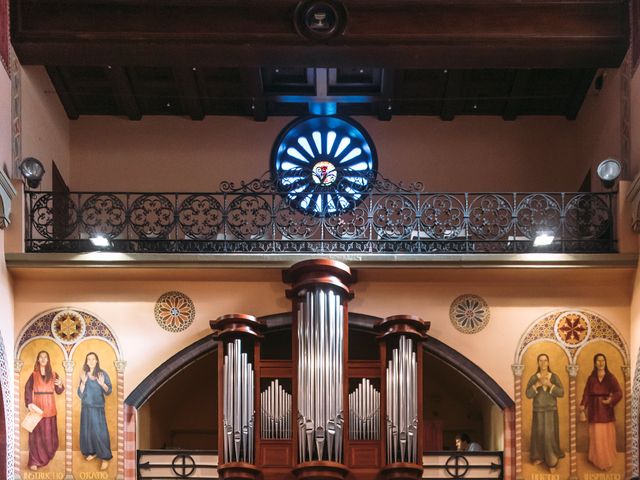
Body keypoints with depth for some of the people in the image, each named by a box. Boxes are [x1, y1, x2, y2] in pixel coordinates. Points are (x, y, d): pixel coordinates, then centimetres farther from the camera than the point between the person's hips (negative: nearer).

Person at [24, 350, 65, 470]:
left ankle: (47, 455, 20)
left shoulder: (53, 375, 8)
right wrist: (29, 403, -22)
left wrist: (60, 385, -16)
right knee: (37, 433, -6)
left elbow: (58, 391, 7)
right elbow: (27, 389, -7)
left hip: (49, 408, 3)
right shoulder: (33, 375, 1)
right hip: (37, 407, -3)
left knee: (49, 433, 6)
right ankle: (34, 460, -8)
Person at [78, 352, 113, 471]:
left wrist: (103, 384, -23)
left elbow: (108, 392, -2)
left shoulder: (102, 374, -4)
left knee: (99, 431, -7)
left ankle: (105, 458, -5)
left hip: (98, 408, -3)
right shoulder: (84, 375, 3)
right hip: (86, 408, 3)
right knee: (87, 430, 7)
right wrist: (83, 382, -16)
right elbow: (80, 394, -1)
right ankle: (92, 452, 24)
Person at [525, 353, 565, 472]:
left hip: (551, 411, -1)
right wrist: (538, 384, -28)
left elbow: (561, 393, -15)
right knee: (538, 434, 9)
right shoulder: (533, 378, -4)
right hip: (538, 411, 1)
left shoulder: (554, 377, -5)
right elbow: (528, 394, -13)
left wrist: (549, 384, -28)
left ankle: (552, 461, 4)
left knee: (551, 436, -5)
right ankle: (539, 457, 30)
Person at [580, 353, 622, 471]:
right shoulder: (591, 378, 5)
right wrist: (582, 410, -8)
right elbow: (586, 394, 0)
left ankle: (608, 461, 12)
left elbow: (619, 393, -3)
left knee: (608, 437, 2)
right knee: (596, 437, -1)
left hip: (606, 410, 0)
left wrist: (611, 400, -21)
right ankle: (598, 460, 10)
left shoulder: (610, 377, 2)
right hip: (595, 411, 0)